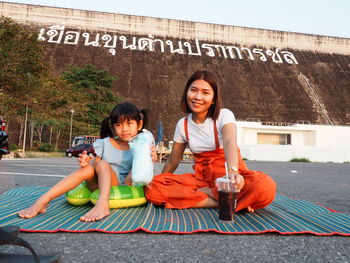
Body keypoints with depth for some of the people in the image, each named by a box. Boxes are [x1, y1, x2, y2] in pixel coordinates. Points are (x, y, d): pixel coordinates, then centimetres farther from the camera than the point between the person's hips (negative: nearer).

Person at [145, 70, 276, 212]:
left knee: (266, 187, -35)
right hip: (202, 178, 4)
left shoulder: (224, 115, -7)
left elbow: (230, 143, -29)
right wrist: (161, 184, 7)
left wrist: (232, 171, -48)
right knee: (153, 188, -24)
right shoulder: (183, 124, 4)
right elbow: (172, 162, 12)